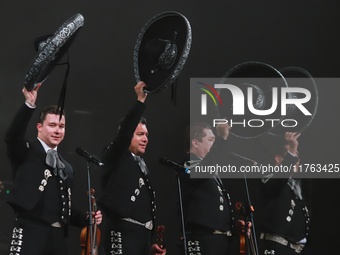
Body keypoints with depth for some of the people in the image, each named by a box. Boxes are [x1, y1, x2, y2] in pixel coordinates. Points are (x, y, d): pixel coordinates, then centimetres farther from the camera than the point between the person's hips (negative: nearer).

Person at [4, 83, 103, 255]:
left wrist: (86, 219, 10)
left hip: (58, 236, 6)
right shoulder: (27, 152, 6)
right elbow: (12, 136, -18)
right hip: (30, 232, -6)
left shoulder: (67, 168, 24)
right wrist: (29, 104, -28)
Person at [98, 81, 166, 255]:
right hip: (123, 232, -8)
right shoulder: (117, 158, 2)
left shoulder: (141, 166, 22)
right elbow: (124, 131, -18)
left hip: (142, 235, 8)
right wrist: (140, 101, -20)